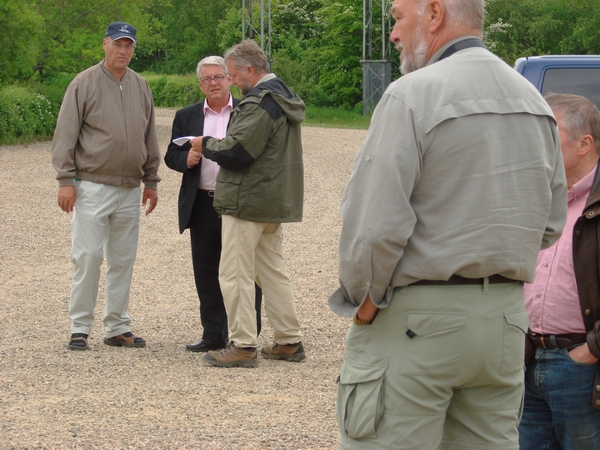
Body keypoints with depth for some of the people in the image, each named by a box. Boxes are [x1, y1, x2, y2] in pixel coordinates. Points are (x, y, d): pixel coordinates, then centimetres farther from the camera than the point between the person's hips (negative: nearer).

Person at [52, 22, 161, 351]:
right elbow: (65, 135, -6)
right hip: (92, 186, -5)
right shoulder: (84, 83, -4)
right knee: (87, 256, -7)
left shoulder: (141, 87, 11)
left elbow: (149, 138, 18)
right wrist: (65, 180, -11)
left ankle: (117, 327, 16)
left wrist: (151, 181, 16)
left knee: (123, 260, 8)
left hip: (129, 189, 5)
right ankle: (80, 327, 1)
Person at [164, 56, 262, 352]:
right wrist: (187, 159, -10)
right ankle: (213, 335, 18)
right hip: (202, 204, 4)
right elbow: (171, 156, 11)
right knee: (206, 273, 9)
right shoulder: (186, 117, 13)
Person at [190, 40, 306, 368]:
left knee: (235, 274, -5)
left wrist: (206, 145, -5)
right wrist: (217, 145, 14)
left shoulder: (259, 103, -18)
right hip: (274, 202, 11)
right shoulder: (282, 96, 16)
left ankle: (242, 346, -4)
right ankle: (289, 341, 18)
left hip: (248, 203, -10)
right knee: (271, 271, 16)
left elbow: (236, 152, -23)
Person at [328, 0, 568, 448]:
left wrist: (364, 300, -3)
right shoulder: (534, 101, 12)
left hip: (415, 321, -7)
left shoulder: (412, 95, -12)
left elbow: (375, 226, -17)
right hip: (506, 316, 7)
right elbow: (551, 225, 16)